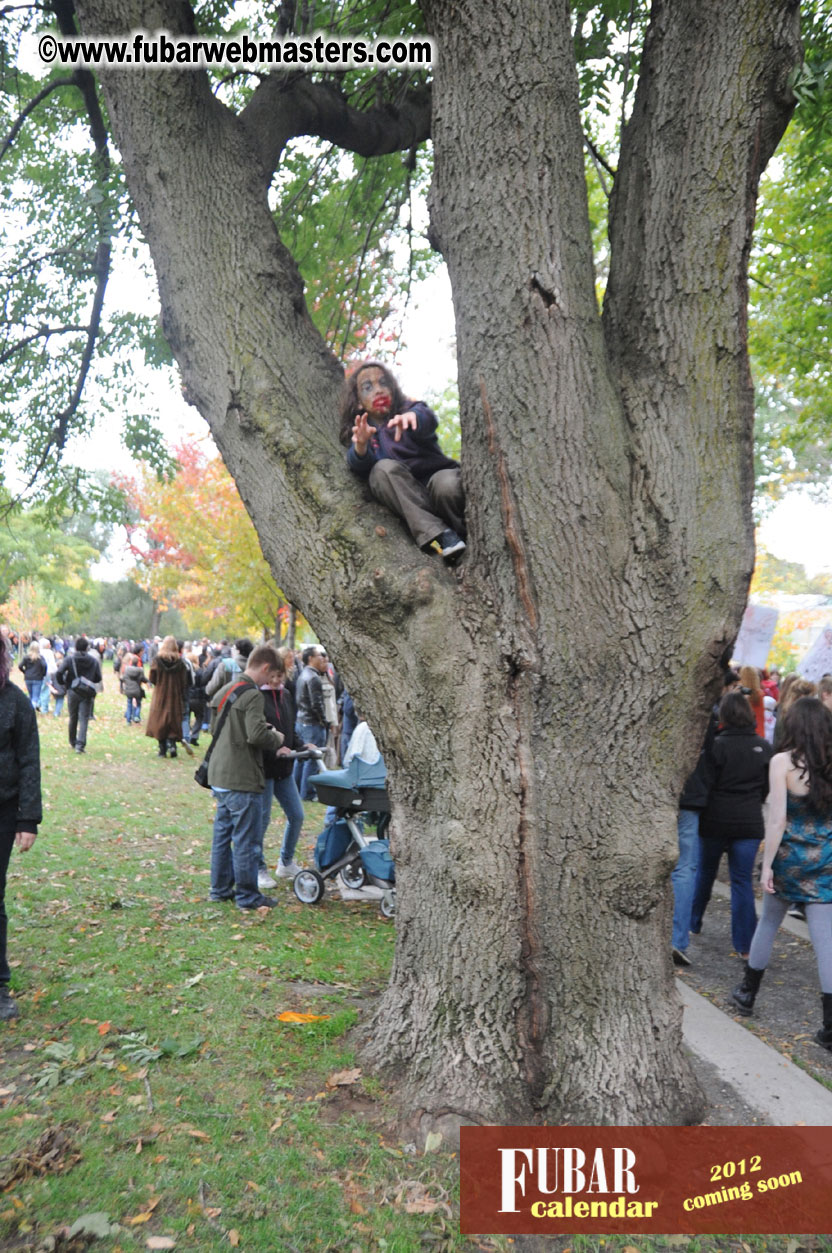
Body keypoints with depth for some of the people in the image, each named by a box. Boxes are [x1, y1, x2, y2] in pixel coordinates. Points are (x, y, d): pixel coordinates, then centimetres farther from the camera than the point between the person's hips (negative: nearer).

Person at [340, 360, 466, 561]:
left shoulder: (410, 409, 11)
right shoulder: (363, 432, 16)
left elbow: (428, 420, -16)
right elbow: (360, 467, -8)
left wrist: (412, 416, -42)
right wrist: (360, 446, -33)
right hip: (407, 499, 2)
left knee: (446, 484, -35)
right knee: (383, 469, -27)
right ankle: (440, 534, -35)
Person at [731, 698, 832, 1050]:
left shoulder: (783, 761, -12)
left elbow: (777, 819, -14)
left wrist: (767, 864, -8)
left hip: (789, 857, -2)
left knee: (768, 923, 19)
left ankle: (747, 994, 33)